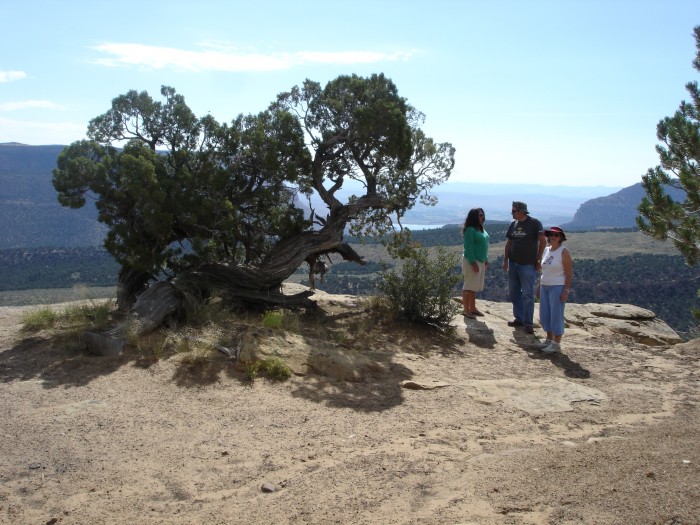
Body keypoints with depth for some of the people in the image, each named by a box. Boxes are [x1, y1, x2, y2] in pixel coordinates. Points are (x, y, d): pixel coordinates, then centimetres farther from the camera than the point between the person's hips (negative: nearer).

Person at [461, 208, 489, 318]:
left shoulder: (481, 229, 12)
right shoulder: (470, 230, -15)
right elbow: (468, 248, -19)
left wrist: (486, 260, 17)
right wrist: (473, 262, -21)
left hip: (481, 261, 9)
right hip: (471, 261, -9)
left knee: (475, 286, 15)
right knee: (468, 286, -3)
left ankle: (472, 308, 23)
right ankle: (466, 310, 2)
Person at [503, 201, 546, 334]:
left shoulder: (534, 223, -9)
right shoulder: (513, 224, 9)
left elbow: (543, 241, -9)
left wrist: (539, 260, -11)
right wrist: (505, 260, 8)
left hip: (528, 264, -7)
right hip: (513, 263, 7)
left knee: (527, 294, -4)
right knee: (513, 293, 11)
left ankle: (529, 323, 1)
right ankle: (519, 318, 22)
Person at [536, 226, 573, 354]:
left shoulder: (564, 251, -8)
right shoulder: (546, 250, 11)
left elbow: (569, 273, -10)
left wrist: (566, 290, -16)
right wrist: (539, 286, 14)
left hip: (558, 287, -7)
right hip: (544, 286, 7)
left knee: (556, 315, -4)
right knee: (545, 314, 10)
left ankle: (556, 344, 3)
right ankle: (549, 339, 24)